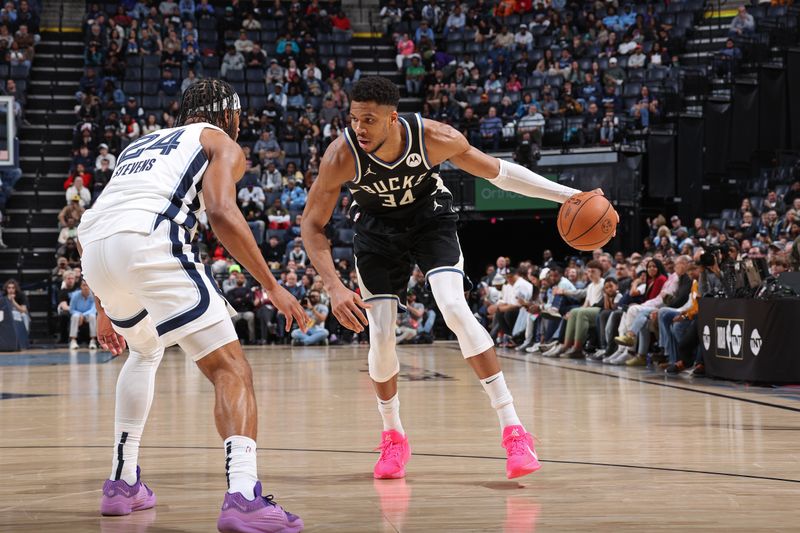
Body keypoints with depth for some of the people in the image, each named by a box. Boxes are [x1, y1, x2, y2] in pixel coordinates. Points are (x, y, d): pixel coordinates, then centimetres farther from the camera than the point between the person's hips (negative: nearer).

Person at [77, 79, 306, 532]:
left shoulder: (141, 144, 38)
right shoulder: (222, 143, 19)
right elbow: (220, 211, -2)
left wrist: (105, 312, 45)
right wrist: (272, 287, -1)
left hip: (95, 251, 7)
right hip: (150, 240, -7)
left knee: (146, 350, 34)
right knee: (231, 369, -6)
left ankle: (123, 483, 32)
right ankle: (244, 496, -27)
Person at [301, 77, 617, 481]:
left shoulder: (433, 138, -29)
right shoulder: (341, 156, -30)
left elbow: (498, 171, -13)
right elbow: (312, 225, -18)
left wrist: (568, 195, -15)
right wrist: (335, 287, -30)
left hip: (430, 219, -1)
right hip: (377, 231, 1)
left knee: (454, 309, -22)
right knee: (380, 337, -6)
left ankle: (513, 430, -20)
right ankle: (393, 437, 20)